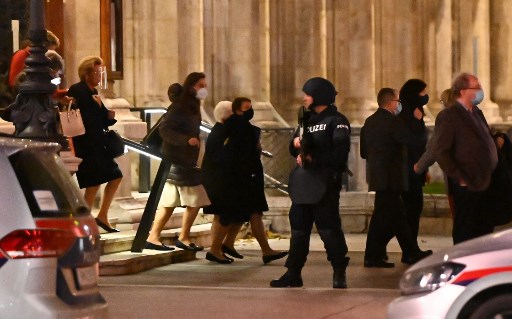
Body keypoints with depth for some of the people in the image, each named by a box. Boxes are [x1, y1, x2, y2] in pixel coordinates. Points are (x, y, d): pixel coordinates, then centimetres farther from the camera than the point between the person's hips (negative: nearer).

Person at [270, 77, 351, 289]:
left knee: (329, 228, -8)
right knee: (299, 228, 8)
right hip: (303, 184, 8)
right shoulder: (307, 120, 21)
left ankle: (339, 273, 0)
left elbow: (339, 152, -15)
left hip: (325, 184, -8)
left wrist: (314, 158, -17)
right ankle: (293, 273, 12)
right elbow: (294, 151, 21)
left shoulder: (336, 121, -5)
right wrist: (296, 143, -1)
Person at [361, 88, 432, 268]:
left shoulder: (370, 122, 11)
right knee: (383, 215, -5)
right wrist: (417, 120, -4)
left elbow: (364, 151, 14)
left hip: (376, 174, 9)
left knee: (397, 215, 14)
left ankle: (411, 253, 20)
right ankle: (373, 256, -4)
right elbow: (411, 139, -15)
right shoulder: (392, 121, -15)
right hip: (390, 177, -9)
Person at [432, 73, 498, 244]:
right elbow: (440, 152, -15)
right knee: (464, 232, -1)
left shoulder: (477, 113, 16)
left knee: (485, 230, 10)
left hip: (484, 183, 8)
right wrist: (460, 178, -16)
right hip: (466, 186, -8)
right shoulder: (448, 116, -11)